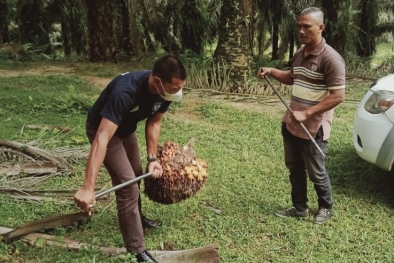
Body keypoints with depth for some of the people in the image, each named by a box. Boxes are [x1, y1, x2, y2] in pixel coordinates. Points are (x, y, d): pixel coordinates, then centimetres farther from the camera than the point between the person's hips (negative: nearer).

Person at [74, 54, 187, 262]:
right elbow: (102, 139, -48)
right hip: (103, 129, -7)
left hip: (127, 128, 8)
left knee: (136, 175, 23)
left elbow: (153, 123, -5)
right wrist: (88, 188, -52)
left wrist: (152, 158, -12)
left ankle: (136, 219, 49)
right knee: (127, 185, -13)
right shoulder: (125, 91, -44)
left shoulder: (165, 91, -22)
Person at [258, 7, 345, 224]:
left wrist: (306, 113, -26)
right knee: (294, 168, 18)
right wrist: (272, 71, 4)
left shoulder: (330, 59, -20)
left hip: (313, 128, -8)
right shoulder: (300, 53, 5)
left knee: (316, 172, 9)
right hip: (291, 124, 8)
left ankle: (326, 208, 33)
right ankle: (299, 207, 35)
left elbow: (338, 96, -23)